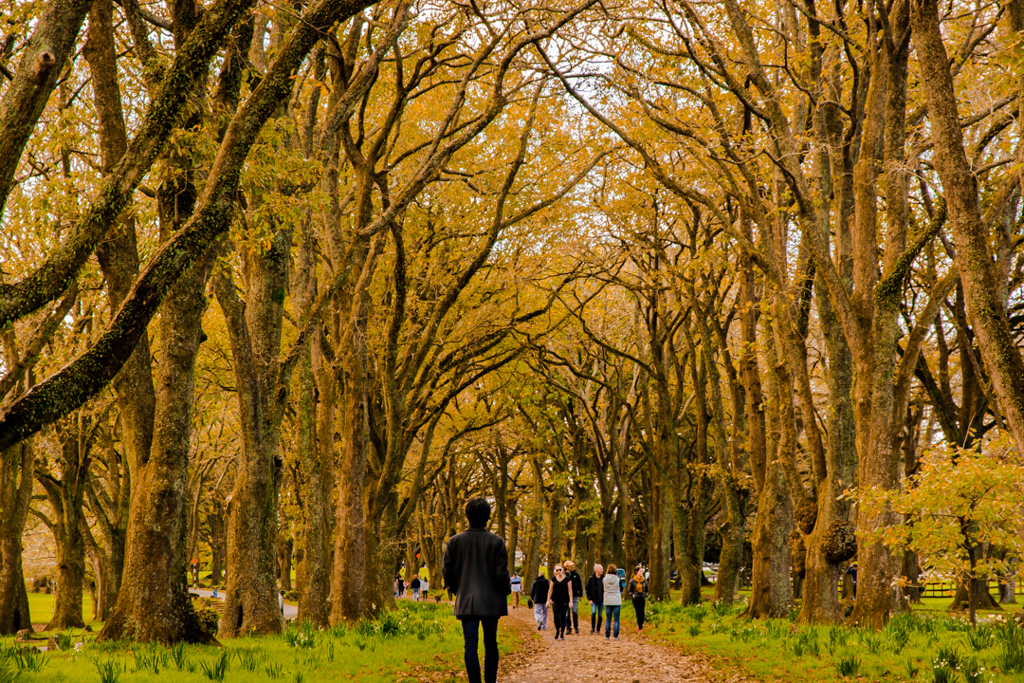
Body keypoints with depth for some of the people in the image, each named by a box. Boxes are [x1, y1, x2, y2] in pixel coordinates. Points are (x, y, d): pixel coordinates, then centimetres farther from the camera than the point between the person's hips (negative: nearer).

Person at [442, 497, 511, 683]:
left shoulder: (455, 541, -2)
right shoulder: (496, 542, -8)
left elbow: (447, 572, 1)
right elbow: (501, 574, -9)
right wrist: (507, 589, 11)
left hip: (466, 601, 0)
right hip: (491, 601, 0)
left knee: (471, 644, -2)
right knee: (491, 644, 14)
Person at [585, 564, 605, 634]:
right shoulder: (591, 579, -2)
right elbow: (588, 590, 1)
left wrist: (605, 598, 2)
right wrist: (589, 599, -7)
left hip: (601, 600, 2)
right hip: (593, 600, -2)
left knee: (600, 615, 5)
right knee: (593, 612, -18)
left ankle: (598, 629, 17)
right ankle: (592, 628, -7)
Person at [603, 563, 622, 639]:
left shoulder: (604, 579, -5)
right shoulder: (618, 579, -9)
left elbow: (603, 587, 8)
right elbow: (621, 589, 3)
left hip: (607, 601, 2)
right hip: (617, 601, -2)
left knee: (608, 619, 10)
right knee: (616, 619, 4)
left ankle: (607, 636, 10)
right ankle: (616, 636, 2)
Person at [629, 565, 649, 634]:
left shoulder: (644, 580, 2)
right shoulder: (632, 580, -6)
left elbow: (647, 588, 16)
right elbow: (630, 590, 7)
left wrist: (646, 595, 5)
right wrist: (632, 595, -4)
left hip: (642, 599, 3)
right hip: (635, 599, -3)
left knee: (642, 613, -1)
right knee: (638, 613, -5)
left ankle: (640, 626, 17)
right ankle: (640, 628, 4)